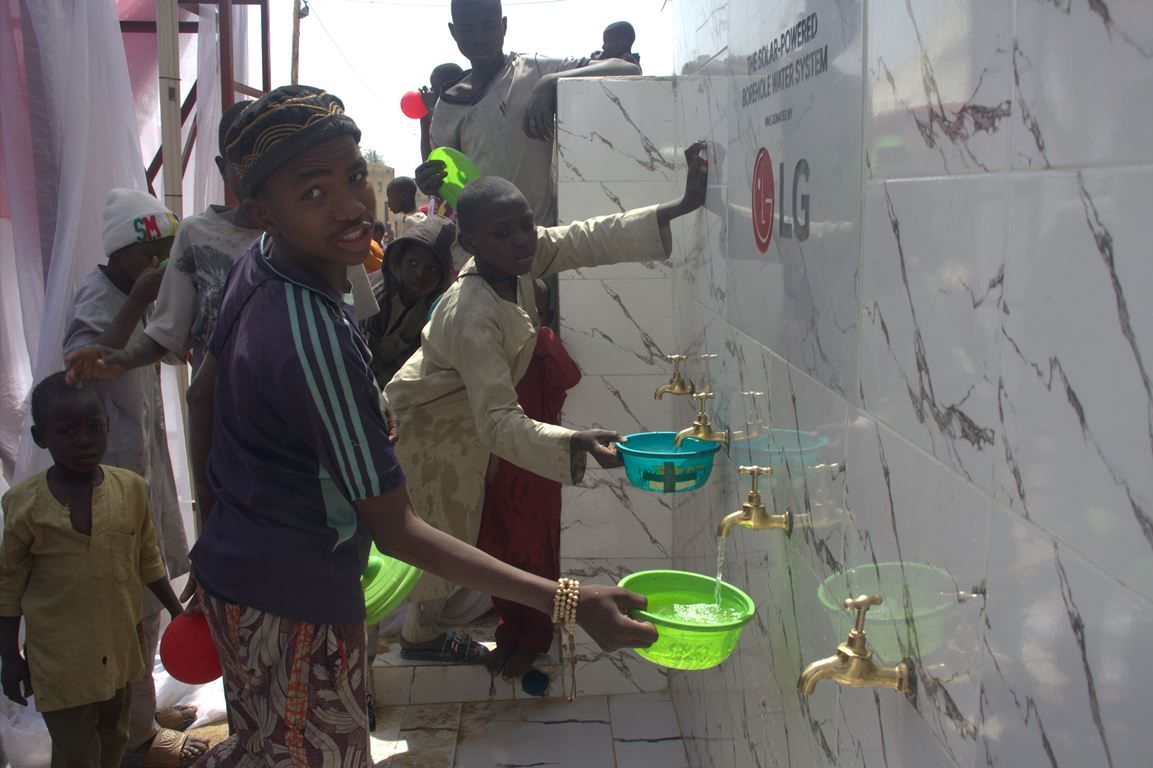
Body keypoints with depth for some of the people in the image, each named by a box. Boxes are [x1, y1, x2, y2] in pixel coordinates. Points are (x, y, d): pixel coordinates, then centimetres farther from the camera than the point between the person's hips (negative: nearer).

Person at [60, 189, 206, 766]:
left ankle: (142, 711, 35)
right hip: (119, 470, -10)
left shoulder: (125, 295, 12)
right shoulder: (97, 297, -18)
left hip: (141, 461, 10)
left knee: (146, 595, 19)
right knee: (138, 605, -1)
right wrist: (136, 303, -37)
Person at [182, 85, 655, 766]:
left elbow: (203, 396, 12)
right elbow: (396, 529, -29)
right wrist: (567, 603, -32)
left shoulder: (256, 267, -2)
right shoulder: (317, 342, -32)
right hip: (297, 606, -9)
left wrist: (220, 522, 23)